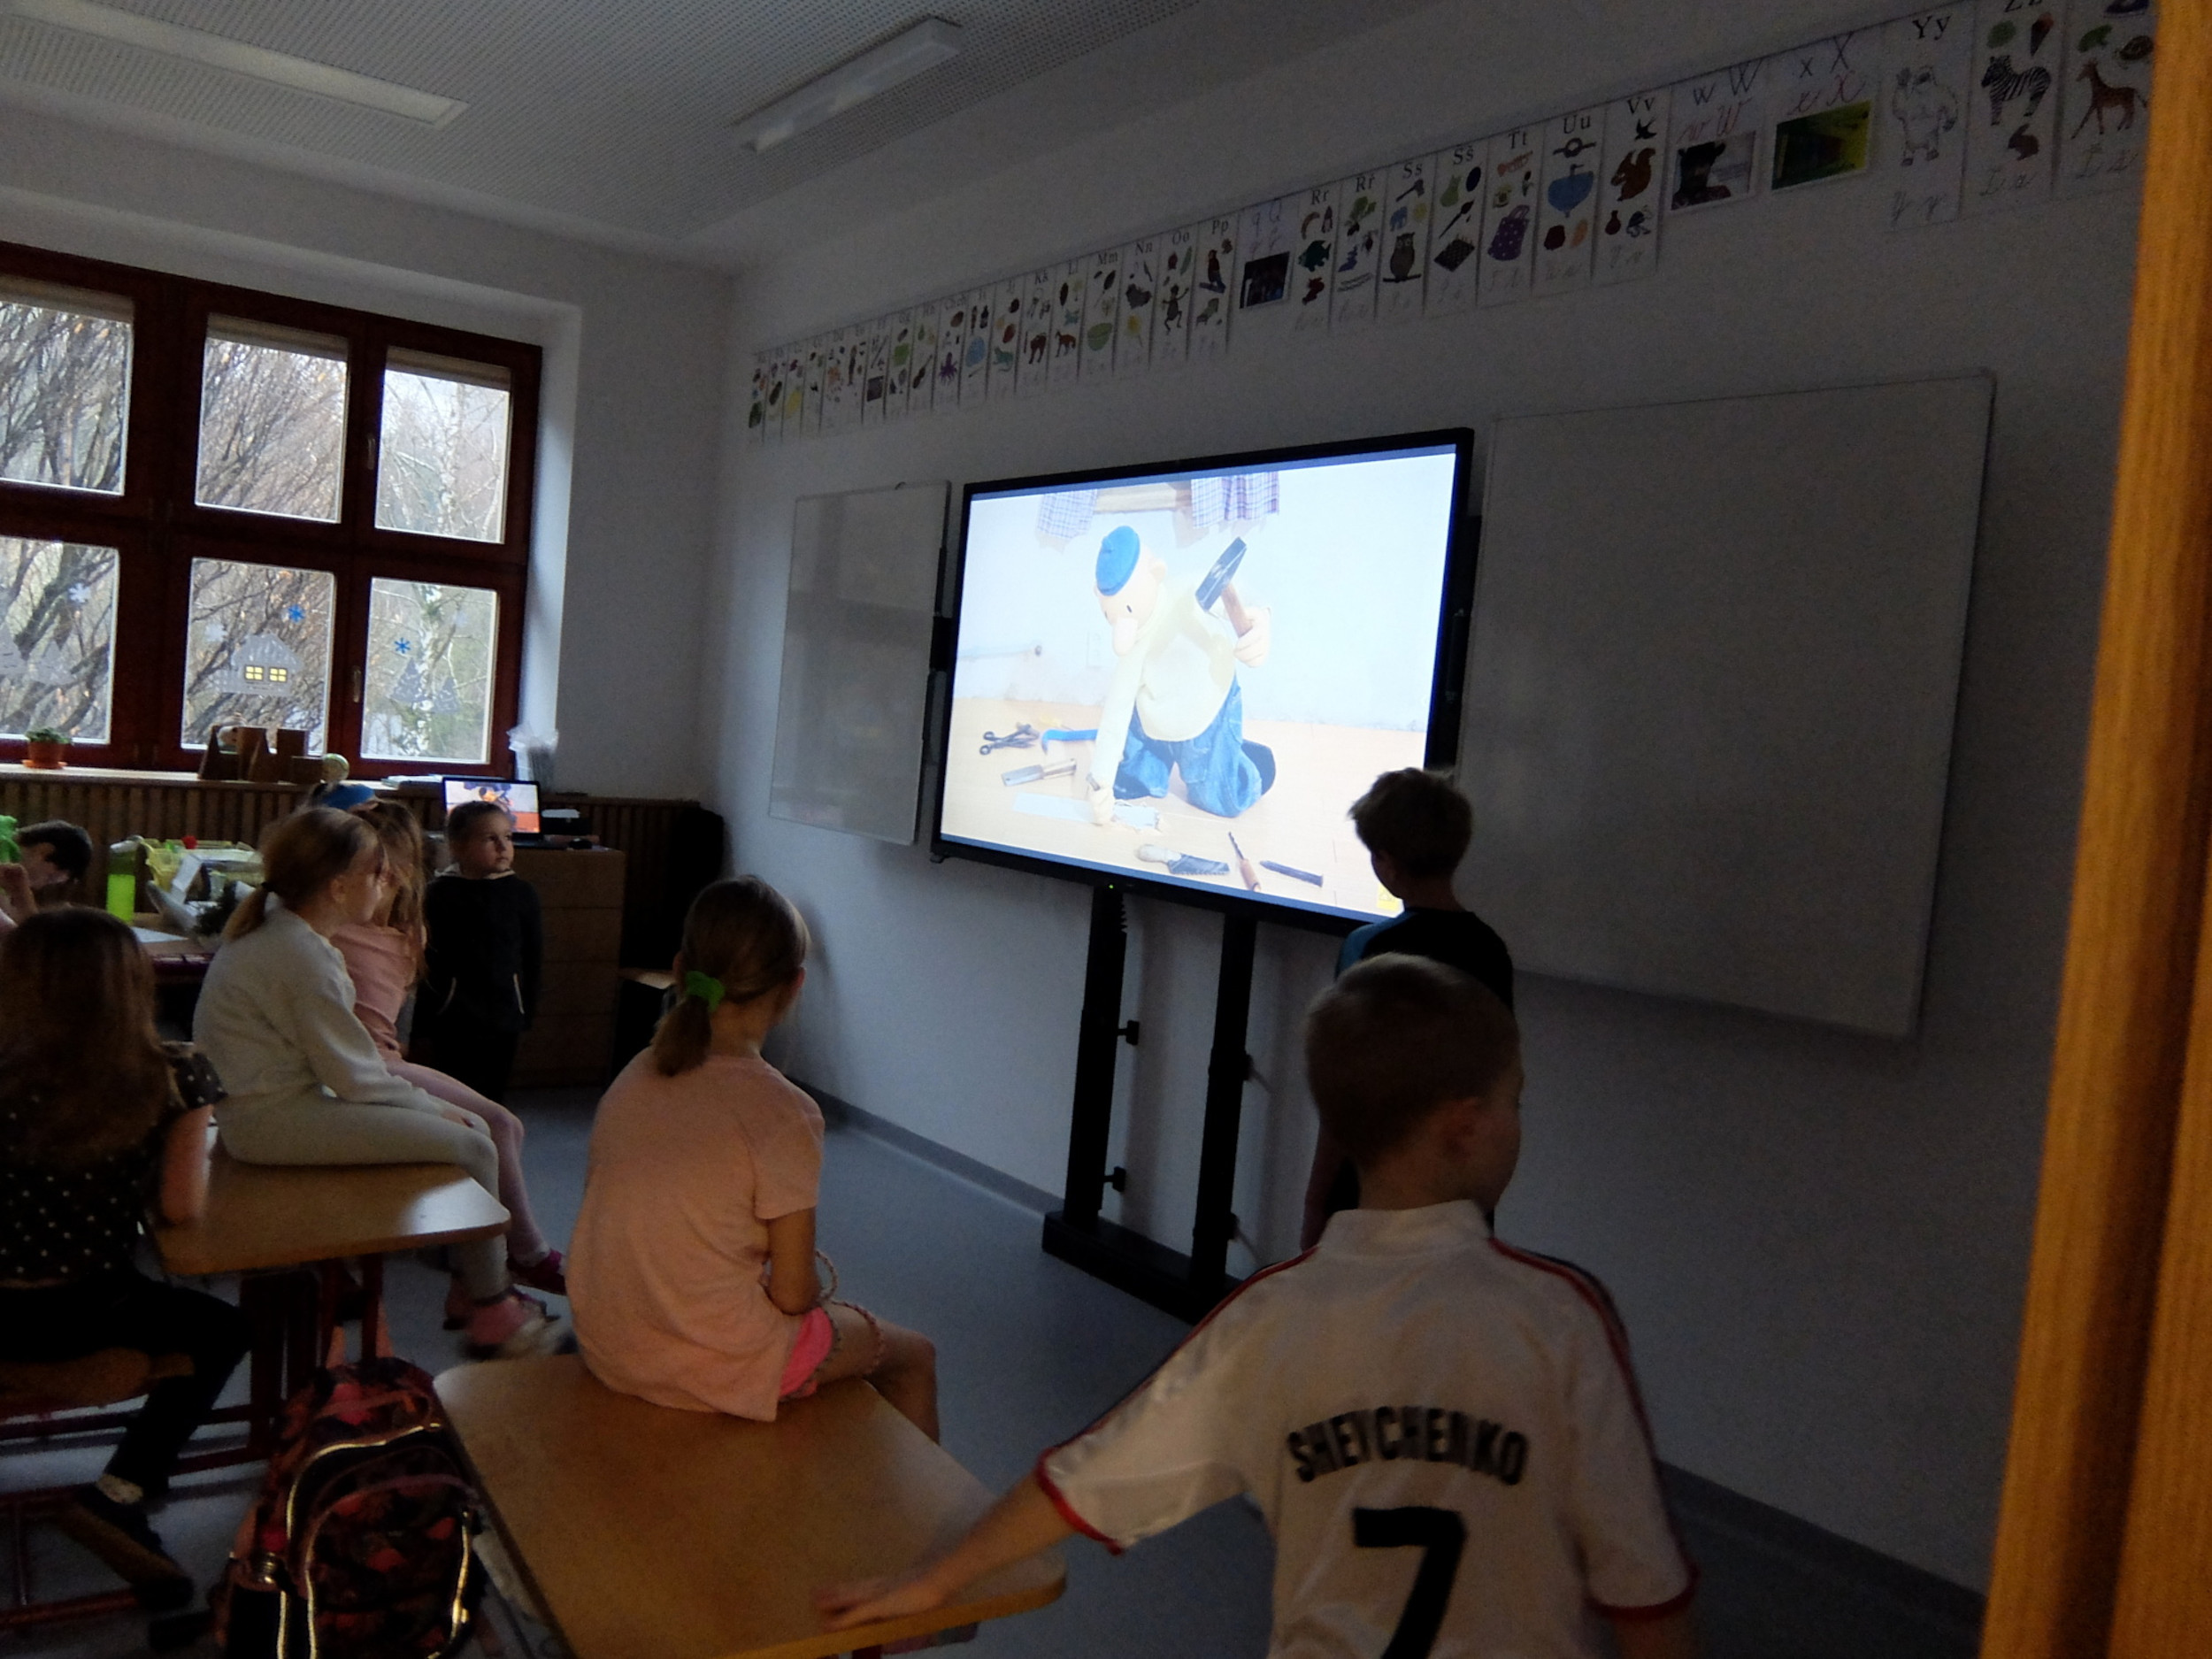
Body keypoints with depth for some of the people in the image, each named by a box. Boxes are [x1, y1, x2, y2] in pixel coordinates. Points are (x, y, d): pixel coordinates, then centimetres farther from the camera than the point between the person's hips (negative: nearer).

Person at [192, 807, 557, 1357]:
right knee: (469, 1147, -15)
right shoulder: (304, 960, -22)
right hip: (274, 1121, -10)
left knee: (472, 1128, 6)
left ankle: (480, 1283, 13)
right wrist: (432, 1107, -3)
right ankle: (492, 1315, -3)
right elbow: (355, 1078, -17)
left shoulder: (272, 927, 9)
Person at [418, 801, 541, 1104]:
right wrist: (423, 1026, 0)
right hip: (453, 1016, -1)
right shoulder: (441, 894, -3)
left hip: (503, 1012, 1)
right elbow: (427, 963, 0)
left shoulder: (521, 893, 1)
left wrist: (527, 1011, 7)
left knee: (493, 1092, 6)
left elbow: (534, 959, 7)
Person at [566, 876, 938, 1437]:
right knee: (913, 1356, 17)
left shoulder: (631, 1080, -3)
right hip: (710, 1368, -7)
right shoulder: (783, 1113, -22)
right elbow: (792, 1293, -18)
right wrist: (813, 1286, 6)